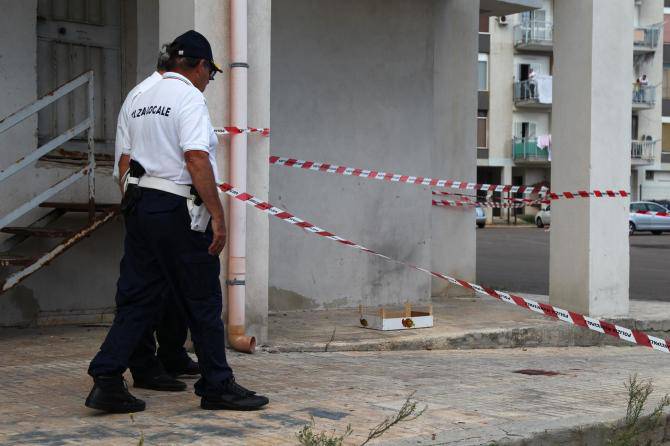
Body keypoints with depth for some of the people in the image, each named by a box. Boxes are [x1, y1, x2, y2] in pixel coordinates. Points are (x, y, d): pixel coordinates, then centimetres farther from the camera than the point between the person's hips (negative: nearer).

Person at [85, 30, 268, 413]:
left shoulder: (143, 99, 16)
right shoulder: (190, 97, -9)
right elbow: (196, 158, -20)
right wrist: (218, 215, -19)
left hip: (139, 203, 8)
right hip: (177, 209, -8)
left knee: (136, 299, 10)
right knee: (203, 303, 3)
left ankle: (106, 381, 5)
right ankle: (218, 387, 12)